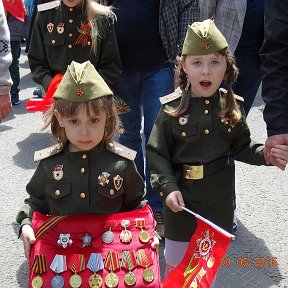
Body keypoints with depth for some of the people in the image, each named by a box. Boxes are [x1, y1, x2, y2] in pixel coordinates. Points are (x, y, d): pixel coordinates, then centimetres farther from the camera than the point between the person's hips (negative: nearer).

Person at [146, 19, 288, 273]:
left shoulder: (232, 107, -6)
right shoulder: (172, 108, -14)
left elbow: (241, 147, 5)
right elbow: (157, 152, -11)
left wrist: (265, 154, -13)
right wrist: (168, 187, -20)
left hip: (219, 197, 3)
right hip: (181, 197, -2)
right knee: (176, 260, 16)